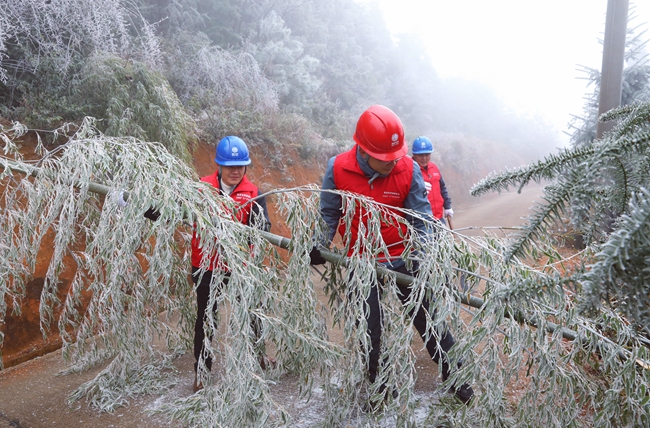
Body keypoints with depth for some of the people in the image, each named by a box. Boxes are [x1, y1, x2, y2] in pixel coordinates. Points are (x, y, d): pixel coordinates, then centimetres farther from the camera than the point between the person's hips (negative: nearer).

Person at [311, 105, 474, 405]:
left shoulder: (408, 169, -15)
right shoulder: (338, 169, -14)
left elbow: (422, 220, -10)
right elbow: (329, 215, 0)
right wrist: (318, 249, -8)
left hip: (404, 259, 0)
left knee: (429, 320, 8)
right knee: (370, 329, 10)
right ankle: (379, 384, 33)